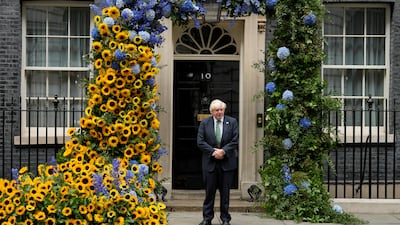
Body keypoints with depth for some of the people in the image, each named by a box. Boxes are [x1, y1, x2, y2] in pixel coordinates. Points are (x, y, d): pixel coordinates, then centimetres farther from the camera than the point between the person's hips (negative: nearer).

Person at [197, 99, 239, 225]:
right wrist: (213, 152, -13)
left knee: (225, 192, 7)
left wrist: (223, 151, -14)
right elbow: (200, 142, -3)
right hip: (210, 162, 0)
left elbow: (235, 141, -3)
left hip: (227, 162, 0)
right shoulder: (204, 123, 3)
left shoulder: (232, 122, 3)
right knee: (209, 191, 5)